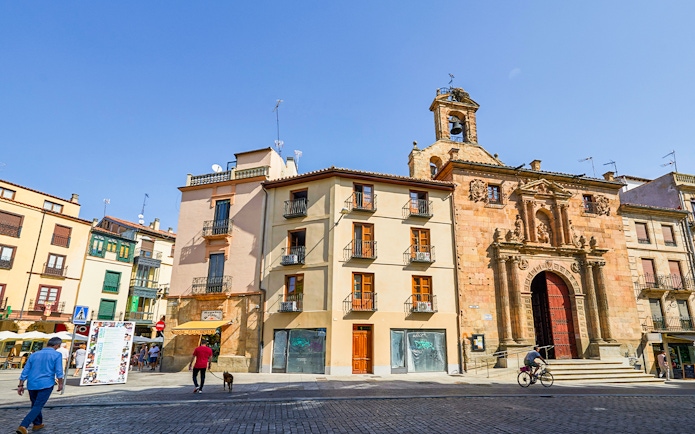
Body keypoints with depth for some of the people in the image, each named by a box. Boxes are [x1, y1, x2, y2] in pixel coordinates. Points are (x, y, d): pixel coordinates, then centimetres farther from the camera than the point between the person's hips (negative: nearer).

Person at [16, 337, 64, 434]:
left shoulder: (34, 355, 10)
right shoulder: (57, 355, -5)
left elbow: (25, 371, 10)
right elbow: (59, 371, -10)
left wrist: (21, 385, 14)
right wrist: (60, 383, 0)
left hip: (31, 385, 6)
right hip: (46, 385, -6)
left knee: (35, 405, 22)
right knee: (37, 407, -2)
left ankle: (37, 424, 29)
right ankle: (23, 426, -16)